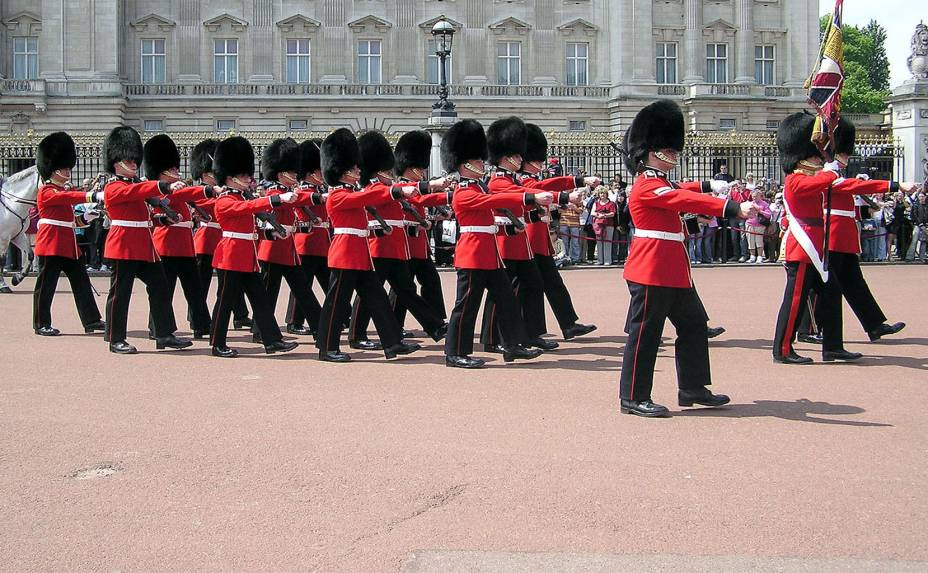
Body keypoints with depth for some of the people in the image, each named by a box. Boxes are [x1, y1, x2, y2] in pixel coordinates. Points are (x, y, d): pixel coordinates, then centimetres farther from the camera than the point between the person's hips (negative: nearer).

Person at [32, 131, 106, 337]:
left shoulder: (66, 190, 19)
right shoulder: (46, 192, -10)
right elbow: (65, 197, -29)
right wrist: (90, 195, -40)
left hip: (69, 245, 9)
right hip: (51, 244, -9)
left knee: (81, 282, 7)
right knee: (46, 285, -2)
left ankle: (91, 320, 11)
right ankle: (41, 325, 5)